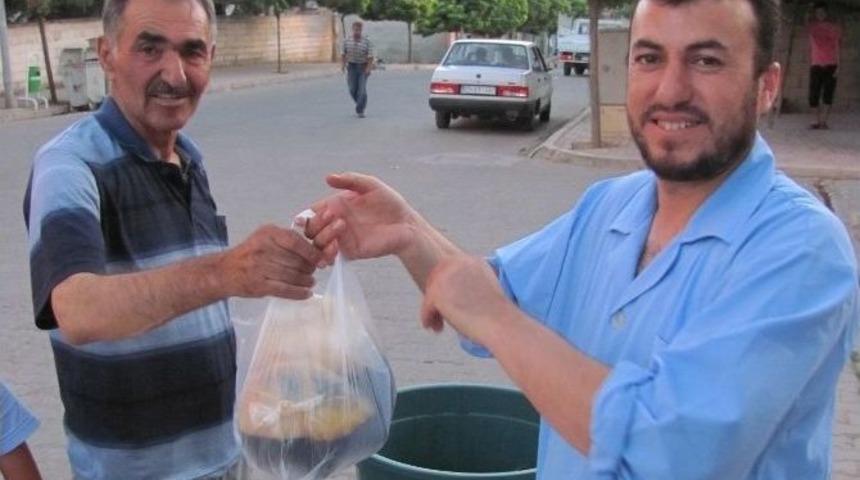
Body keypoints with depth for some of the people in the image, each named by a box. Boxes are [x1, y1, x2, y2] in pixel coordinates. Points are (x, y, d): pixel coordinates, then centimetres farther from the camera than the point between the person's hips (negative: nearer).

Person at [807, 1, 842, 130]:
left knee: (827, 95, -9)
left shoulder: (834, 27, 1)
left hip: (830, 65, -3)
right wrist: (810, 64, 10)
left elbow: (838, 47, 0)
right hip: (816, 65, 3)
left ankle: (823, 121, -9)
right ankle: (818, 121, 6)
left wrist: (838, 65, -7)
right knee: (813, 95, -3)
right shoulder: (812, 27, 9)